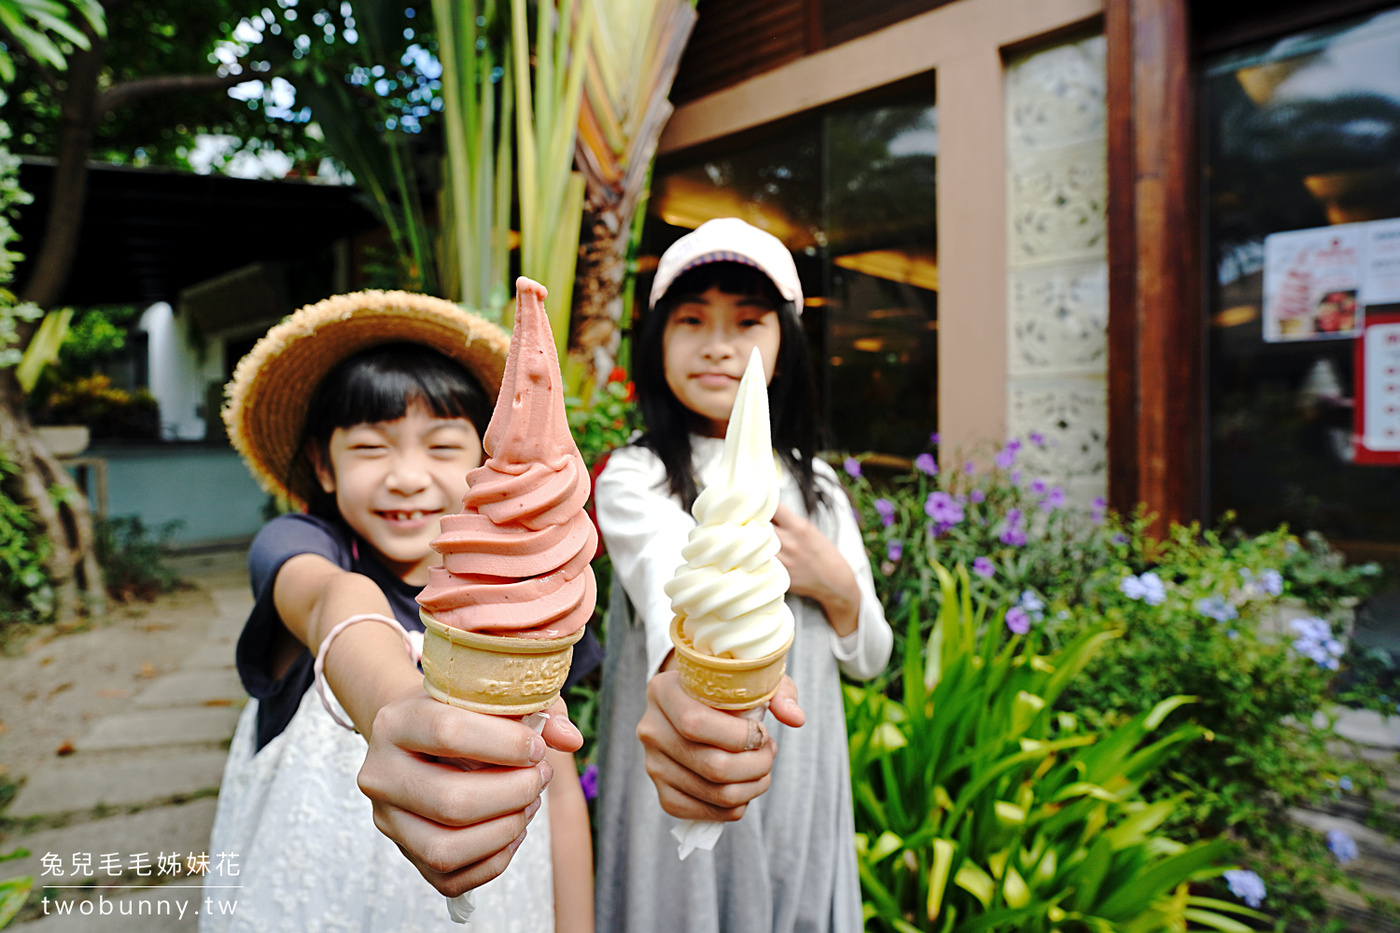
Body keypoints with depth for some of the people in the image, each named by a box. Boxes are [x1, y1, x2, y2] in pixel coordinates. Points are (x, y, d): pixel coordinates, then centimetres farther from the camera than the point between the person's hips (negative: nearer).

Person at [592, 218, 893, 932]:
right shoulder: (634, 478, -12)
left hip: (799, 784, 5)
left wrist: (838, 585, -13)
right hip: (680, 791, -4)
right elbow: (671, 581, -36)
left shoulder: (815, 485, 4)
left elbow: (869, 657, 9)